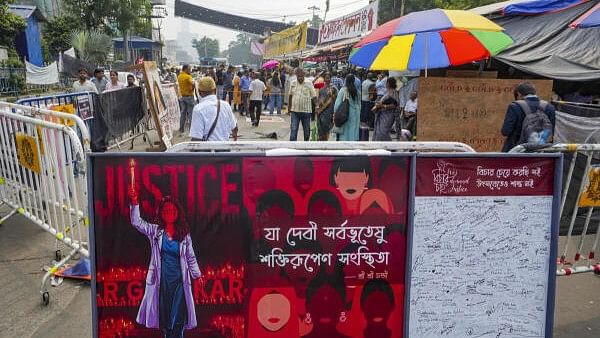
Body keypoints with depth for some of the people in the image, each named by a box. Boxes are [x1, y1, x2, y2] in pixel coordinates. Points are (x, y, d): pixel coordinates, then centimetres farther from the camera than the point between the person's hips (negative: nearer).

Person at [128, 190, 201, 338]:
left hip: (179, 281, 0)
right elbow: (136, 222, -13)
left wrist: (197, 275, 10)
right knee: (164, 316, 9)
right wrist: (134, 202, -27)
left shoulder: (184, 234, 1)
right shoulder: (155, 231, 0)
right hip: (161, 280, 1)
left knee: (178, 319, -3)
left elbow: (191, 257, 9)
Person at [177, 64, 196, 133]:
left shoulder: (179, 76, 7)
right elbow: (193, 84, -32)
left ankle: (181, 129, 18)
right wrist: (192, 90, -15)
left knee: (183, 113, 14)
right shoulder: (188, 77, -16)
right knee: (190, 113, -1)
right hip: (189, 96, -7)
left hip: (182, 96, 7)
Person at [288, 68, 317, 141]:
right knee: (293, 130, -5)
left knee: (306, 130, 11)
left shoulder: (309, 84, -3)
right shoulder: (293, 84, 6)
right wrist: (289, 107, 18)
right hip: (295, 111, 1)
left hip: (306, 111, -1)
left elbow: (314, 97, -2)